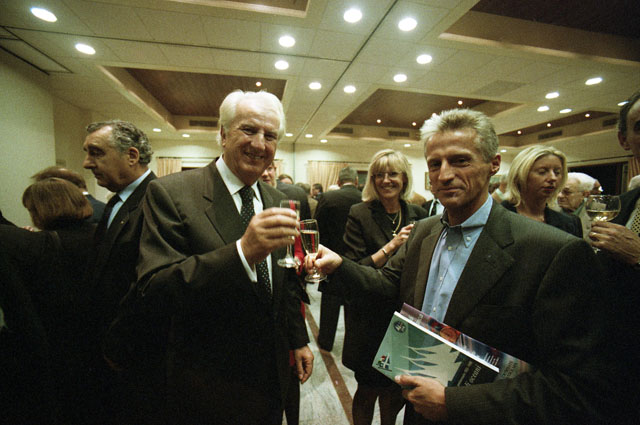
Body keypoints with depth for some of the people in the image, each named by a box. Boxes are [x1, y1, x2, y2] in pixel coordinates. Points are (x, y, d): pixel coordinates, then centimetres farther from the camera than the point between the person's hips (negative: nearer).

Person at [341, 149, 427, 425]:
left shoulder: (418, 215, 2)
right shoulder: (360, 214, -11)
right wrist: (390, 247, -22)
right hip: (370, 318, -4)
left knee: (397, 390, 19)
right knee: (369, 389, 12)